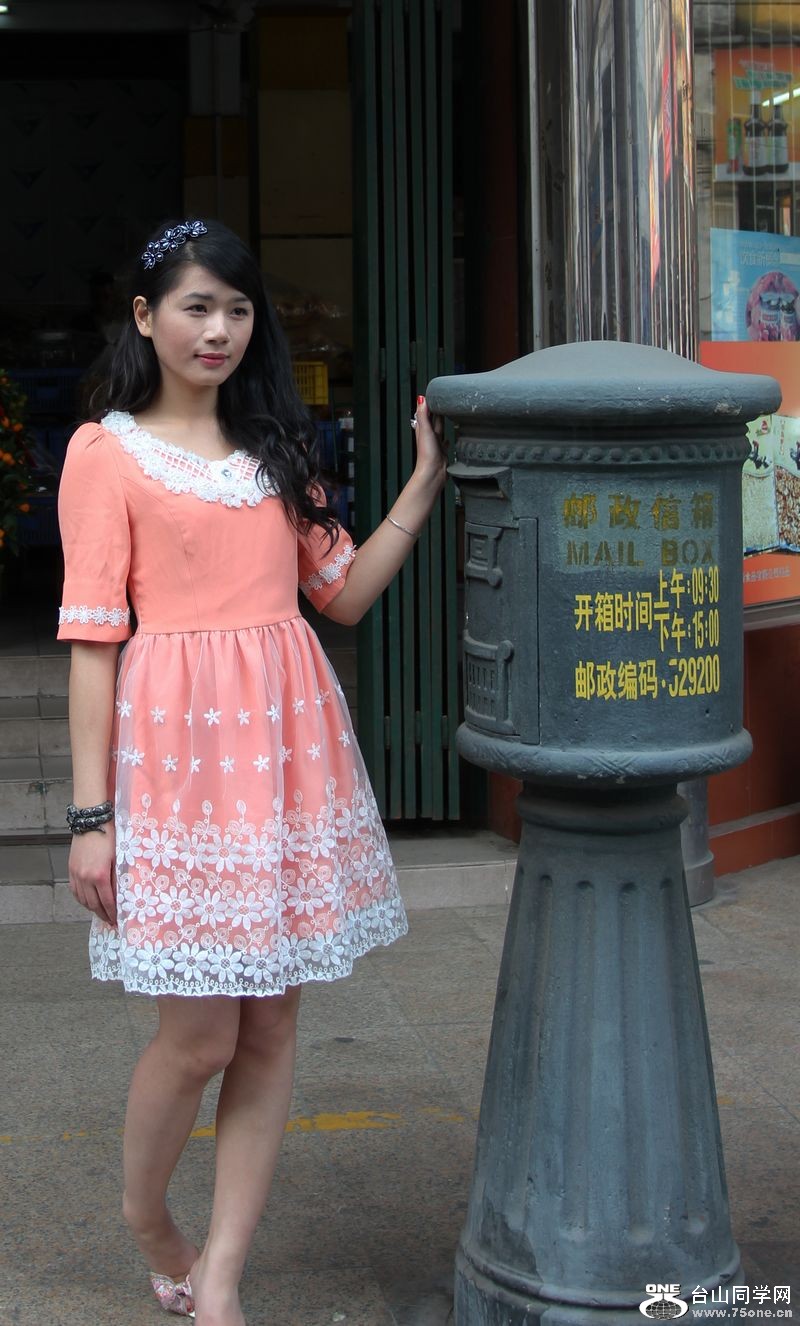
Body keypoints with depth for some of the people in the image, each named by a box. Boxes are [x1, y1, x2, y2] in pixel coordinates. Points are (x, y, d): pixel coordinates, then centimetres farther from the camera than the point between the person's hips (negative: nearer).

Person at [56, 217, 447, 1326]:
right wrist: (91, 816, -9)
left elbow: (344, 593, 14)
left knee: (271, 1030, 5)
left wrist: (425, 484, 5)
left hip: (288, 741, 5)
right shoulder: (107, 452, -1)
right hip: (178, 746, -5)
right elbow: (92, 638, -5)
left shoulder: (275, 446, 16)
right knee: (201, 1036, -2)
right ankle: (146, 1219, 28)